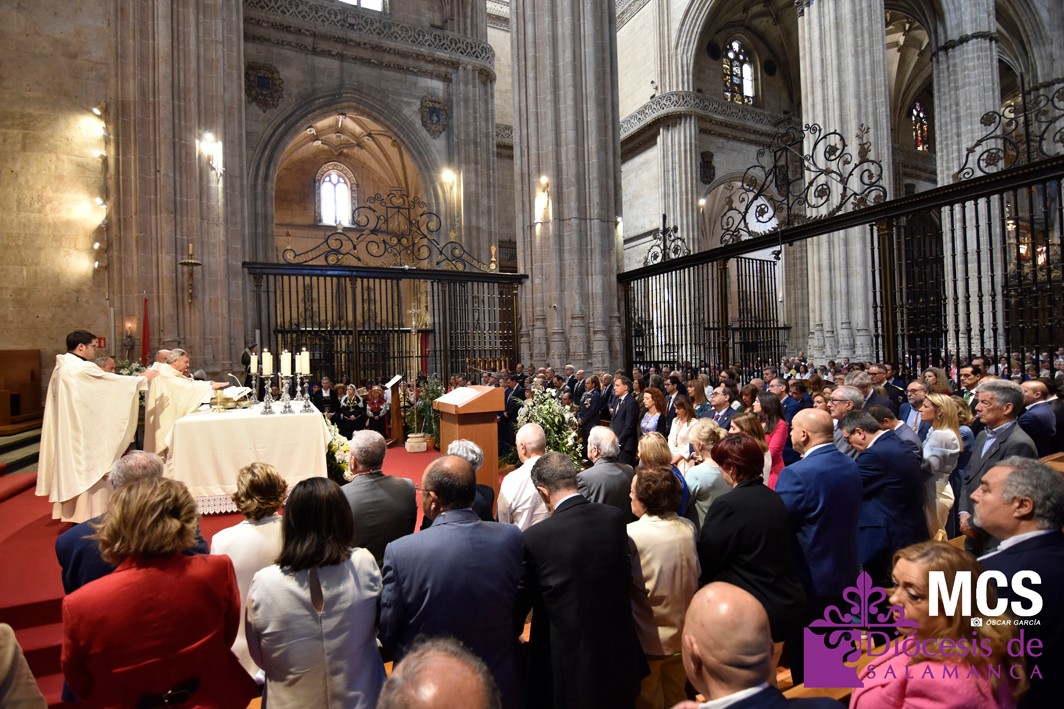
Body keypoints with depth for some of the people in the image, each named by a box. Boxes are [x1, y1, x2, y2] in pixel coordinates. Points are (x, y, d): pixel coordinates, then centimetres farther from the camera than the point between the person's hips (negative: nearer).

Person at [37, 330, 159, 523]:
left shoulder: (61, 368, 10)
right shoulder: (83, 368, -19)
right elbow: (114, 381, -13)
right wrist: (143, 379, 0)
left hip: (68, 432, 9)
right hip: (84, 432, -9)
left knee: (74, 468, 15)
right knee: (88, 469, 0)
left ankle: (73, 513, 24)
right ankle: (88, 516, 7)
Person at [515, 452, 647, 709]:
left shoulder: (534, 538, -23)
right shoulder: (616, 519, -11)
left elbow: (520, 602, -10)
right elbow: (625, 578, 3)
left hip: (567, 667, -4)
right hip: (619, 655, 4)